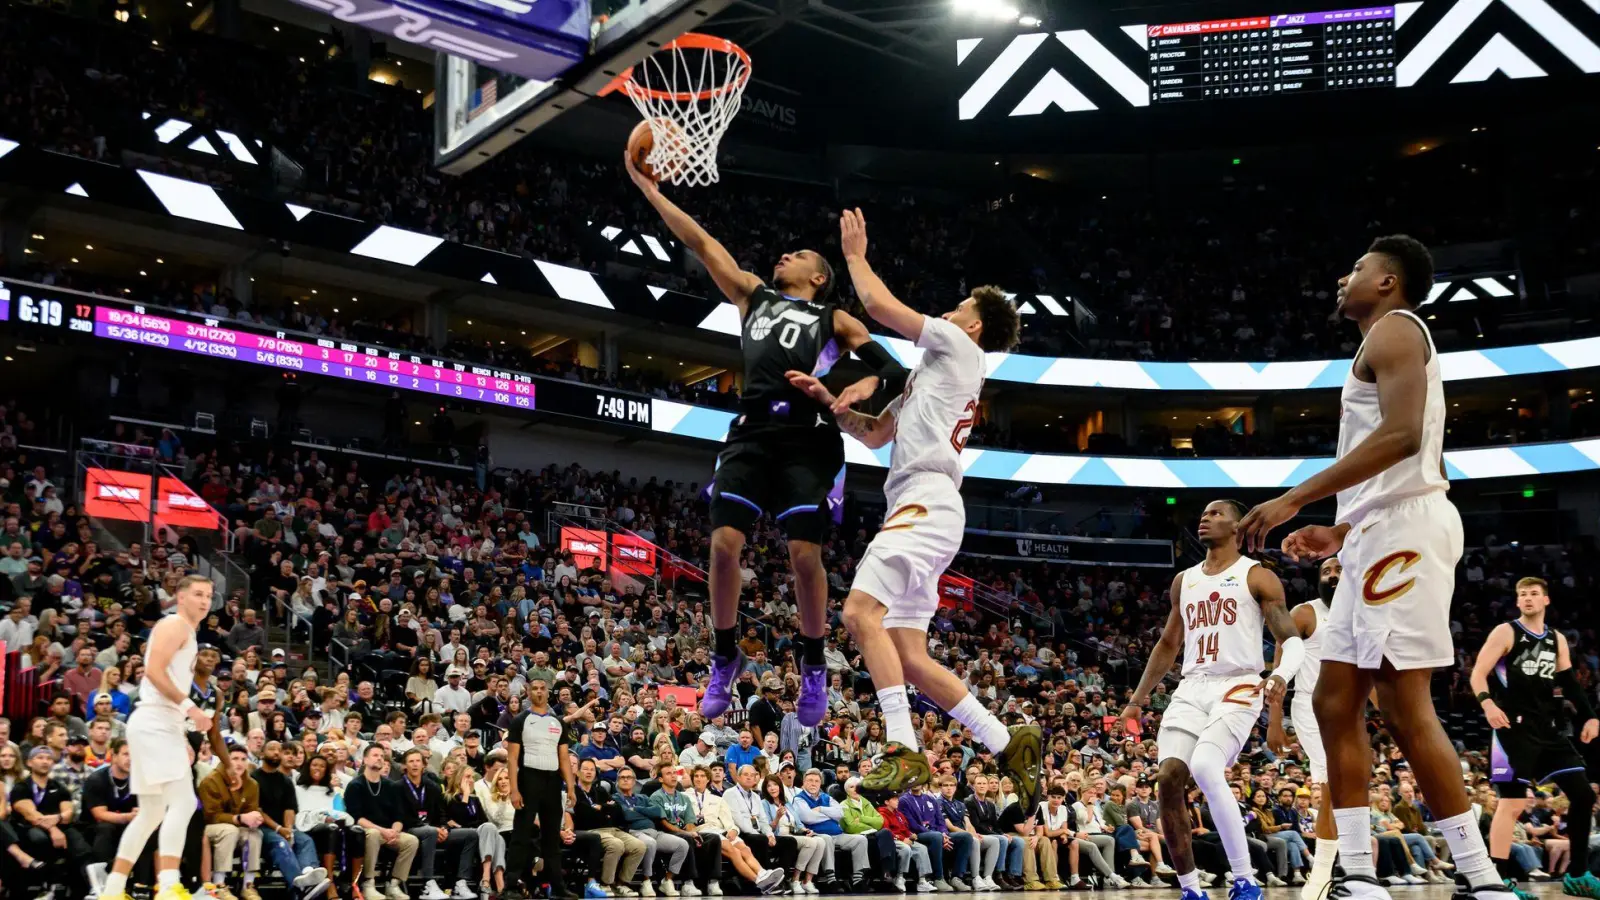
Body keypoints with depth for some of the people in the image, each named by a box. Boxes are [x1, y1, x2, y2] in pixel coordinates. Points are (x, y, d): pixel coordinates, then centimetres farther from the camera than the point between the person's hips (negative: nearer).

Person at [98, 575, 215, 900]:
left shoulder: (187, 634, 23)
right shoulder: (174, 625, -7)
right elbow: (154, 670, -20)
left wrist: (189, 714, 18)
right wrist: (189, 707, -24)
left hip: (163, 725, 11)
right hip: (155, 723, -11)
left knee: (152, 813, 15)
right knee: (183, 802, -19)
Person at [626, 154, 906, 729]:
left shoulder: (834, 320, 16)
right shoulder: (754, 296, 24)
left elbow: (893, 369, 7)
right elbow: (700, 243, 21)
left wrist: (868, 384, -16)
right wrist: (650, 189, 19)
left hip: (807, 439, -3)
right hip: (752, 433, 3)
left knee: (805, 555, -9)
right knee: (724, 543, -10)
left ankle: (814, 669, 10)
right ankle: (726, 659, 8)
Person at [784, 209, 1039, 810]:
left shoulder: (958, 347, 5)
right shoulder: (934, 373, 31)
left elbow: (879, 304, 0)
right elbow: (875, 434, 34)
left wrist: (855, 255, 17)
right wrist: (827, 399, 19)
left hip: (926, 502, -10)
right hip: (918, 509, 10)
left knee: (861, 611, -25)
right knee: (910, 660, 5)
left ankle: (904, 753, -30)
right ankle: (1010, 743, 8)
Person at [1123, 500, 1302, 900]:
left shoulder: (1257, 577, 0)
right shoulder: (1183, 581, 18)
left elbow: (1292, 639, -6)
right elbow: (1168, 644, 27)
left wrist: (1282, 675, -28)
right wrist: (1138, 698, 25)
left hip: (1237, 688, -6)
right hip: (1192, 688, 6)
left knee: (1206, 769, -28)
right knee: (1169, 778, -12)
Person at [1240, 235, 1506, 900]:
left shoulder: (1394, 329, -4)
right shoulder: (1393, 345, 27)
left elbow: (1401, 434, -21)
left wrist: (1295, 500, -22)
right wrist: (1340, 533, 27)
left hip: (1400, 535, -11)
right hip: (1382, 538, 11)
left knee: (1404, 708, -12)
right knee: (1335, 701, 8)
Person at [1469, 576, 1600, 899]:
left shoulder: (1558, 640, 15)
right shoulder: (1505, 632, -3)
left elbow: (1569, 682, 20)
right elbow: (1478, 673, -10)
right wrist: (1487, 702, -28)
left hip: (1547, 728, 7)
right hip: (1514, 728, -7)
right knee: (1513, 803, -13)